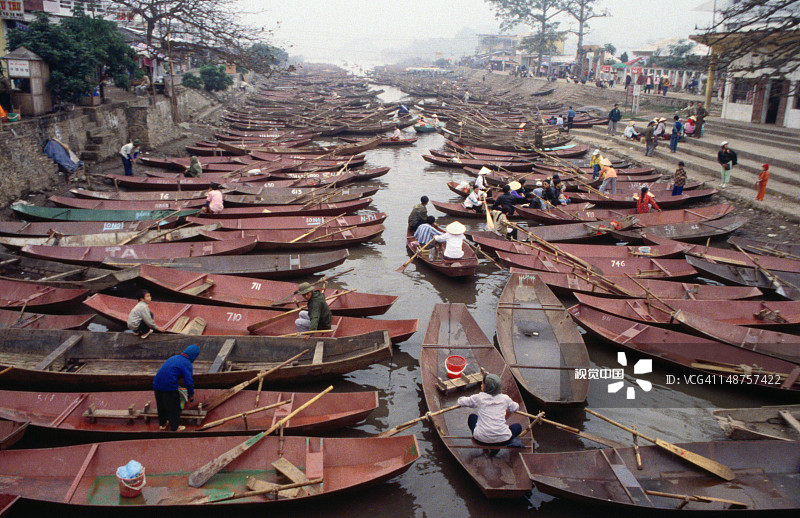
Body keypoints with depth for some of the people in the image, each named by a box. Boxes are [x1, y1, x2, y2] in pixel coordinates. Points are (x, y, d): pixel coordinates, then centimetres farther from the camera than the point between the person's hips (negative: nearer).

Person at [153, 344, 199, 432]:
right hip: (169, 388, -7)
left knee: (161, 406, 25)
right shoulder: (187, 364, -7)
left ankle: (162, 424, 42)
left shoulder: (174, 357, 17)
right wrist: (191, 394, 1)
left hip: (157, 385, 8)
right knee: (173, 408, 11)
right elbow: (188, 381, -14)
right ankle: (175, 427, 22)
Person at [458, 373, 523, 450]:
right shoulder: (505, 398, 0)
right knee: (518, 426, 31)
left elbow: (461, 401, 9)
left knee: (472, 417, 28)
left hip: (482, 438, -1)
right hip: (502, 439, 1)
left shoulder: (479, 397, -4)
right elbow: (515, 408, 19)